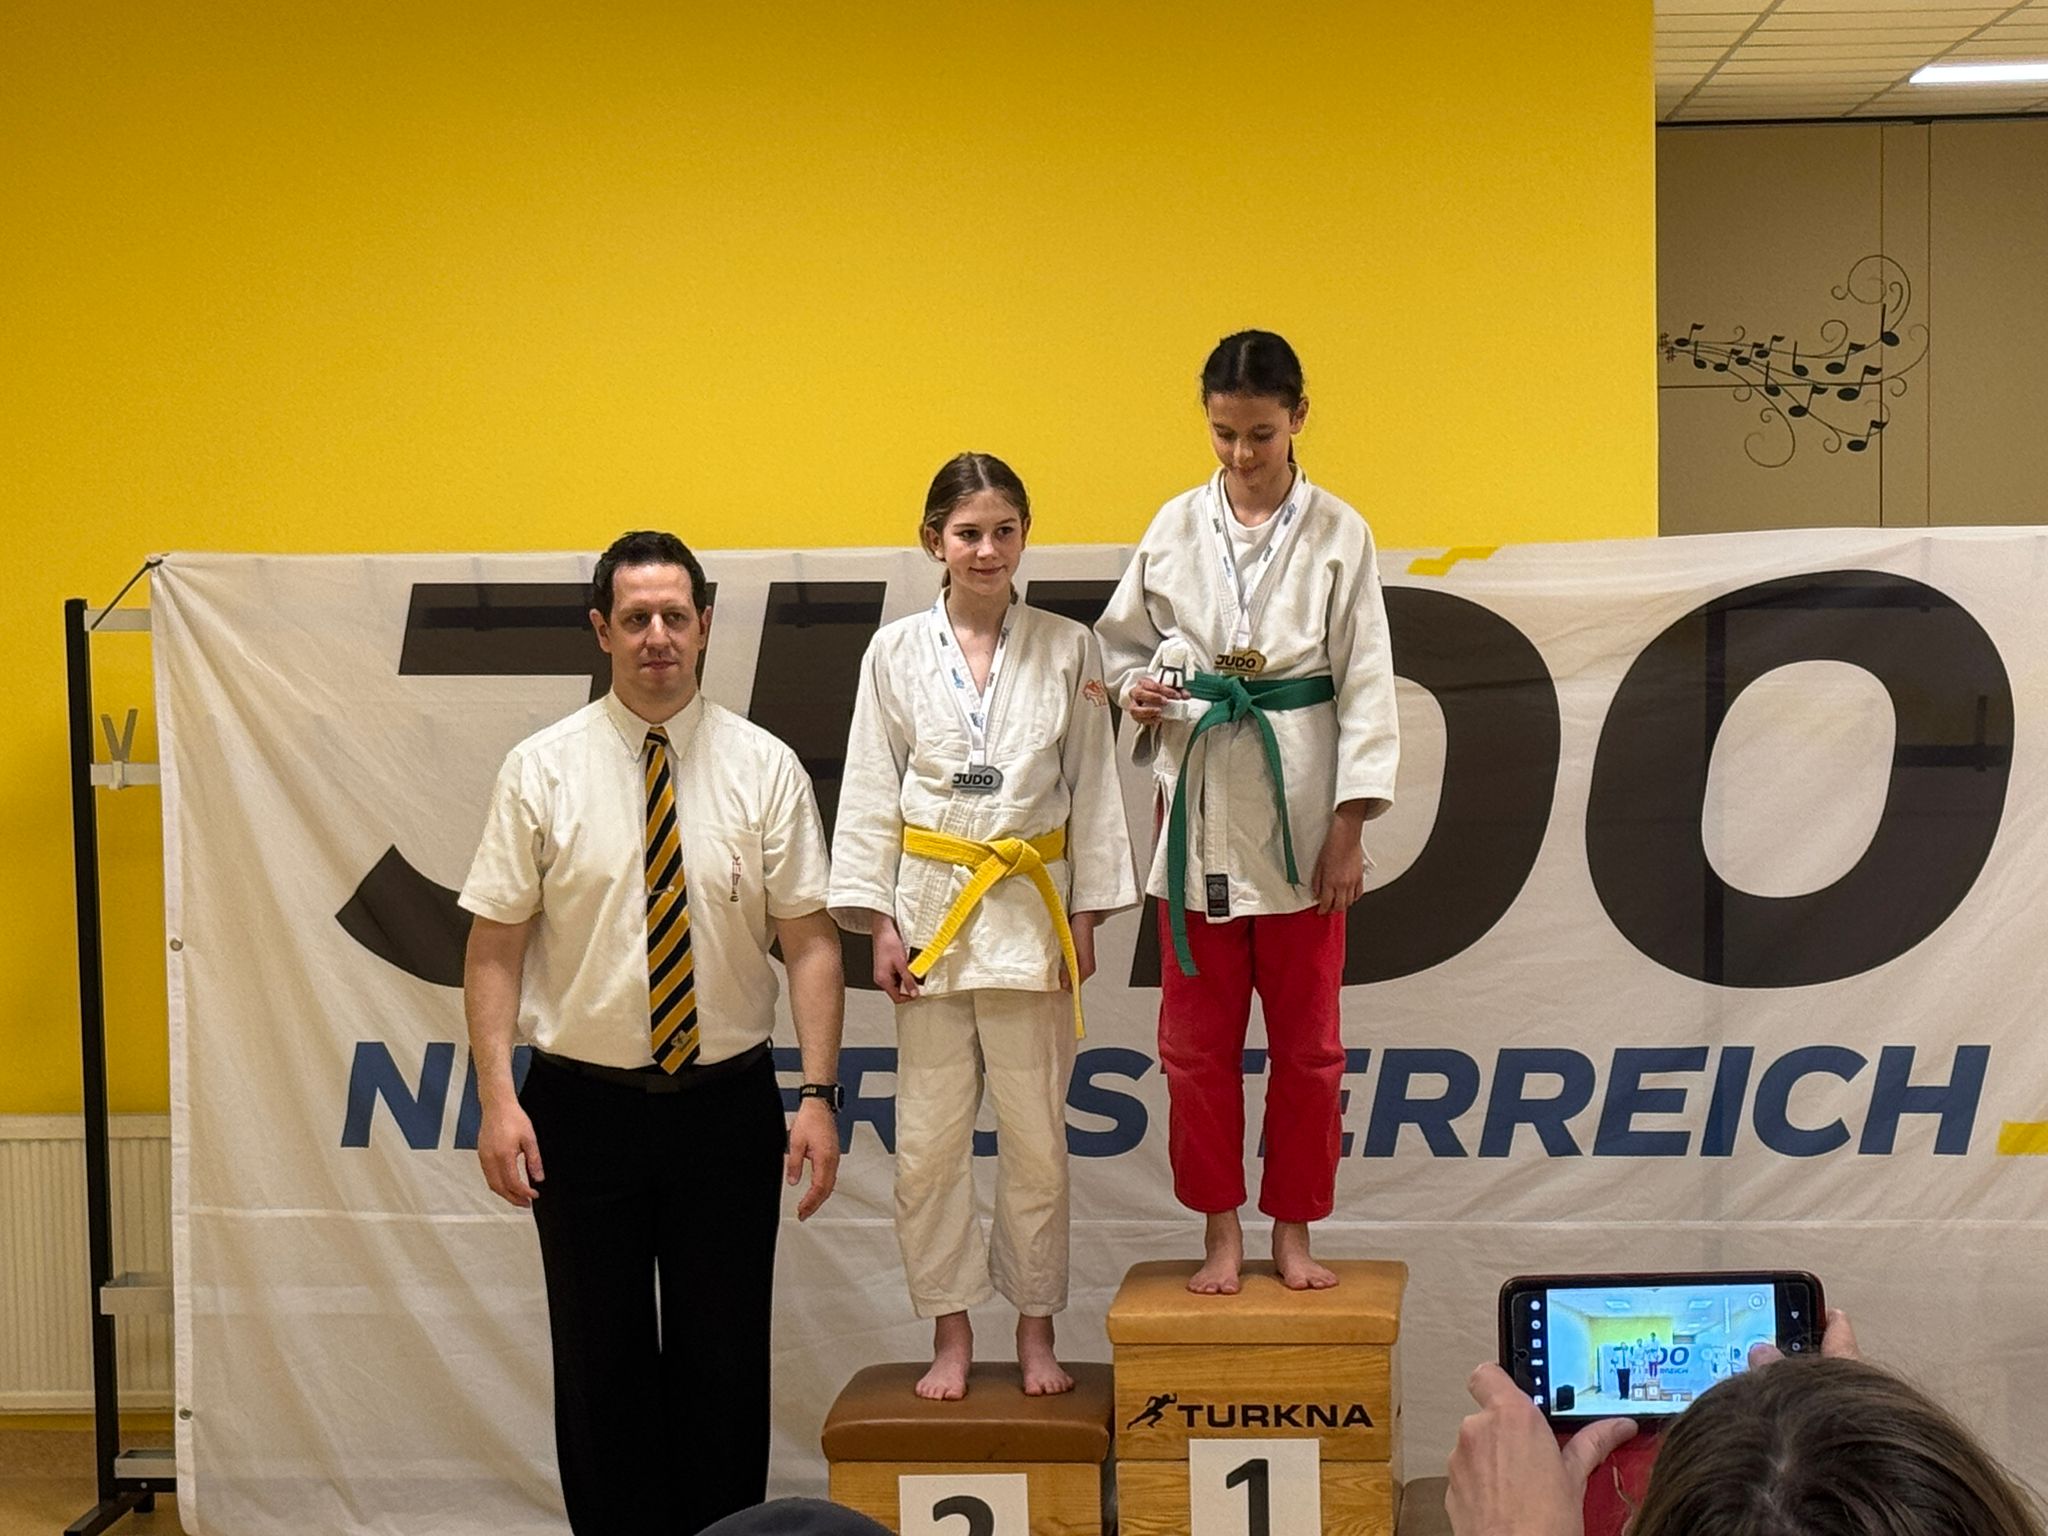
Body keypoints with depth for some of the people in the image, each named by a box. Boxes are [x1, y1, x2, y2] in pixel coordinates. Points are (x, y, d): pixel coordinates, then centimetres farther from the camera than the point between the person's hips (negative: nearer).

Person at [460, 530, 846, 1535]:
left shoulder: (764, 767, -1)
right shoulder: (543, 769, -2)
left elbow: (811, 941, -2)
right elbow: (494, 946, -2)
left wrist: (818, 1094, -11)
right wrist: (497, 1098, -12)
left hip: (729, 1104, 1)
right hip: (584, 1105, 0)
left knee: (727, 1363, 8)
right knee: (602, 1365, 8)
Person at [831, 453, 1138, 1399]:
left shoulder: (1067, 650, 3)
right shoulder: (896, 652, 3)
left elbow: (1094, 788, 4)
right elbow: (869, 791, 4)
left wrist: (1086, 915, 0)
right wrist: (879, 922, -2)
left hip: (1032, 911, 0)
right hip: (931, 908, 0)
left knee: (1036, 1135, 5)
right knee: (928, 1140, 3)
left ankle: (1036, 1329, 19)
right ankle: (950, 1335, 16)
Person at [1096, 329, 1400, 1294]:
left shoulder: (1337, 534, -2)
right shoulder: (1176, 528, 4)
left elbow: (1364, 683, -3)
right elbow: (1122, 643, 14)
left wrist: (1349, 828, -8)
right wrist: (1136, 691, -10)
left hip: (1300, 812, -1)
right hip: (1200, 807, 2)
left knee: (1307, 1041, 7)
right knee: (1197, 1040, 7)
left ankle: (1293, 1231, 22)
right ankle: (1220, 1231, 21)